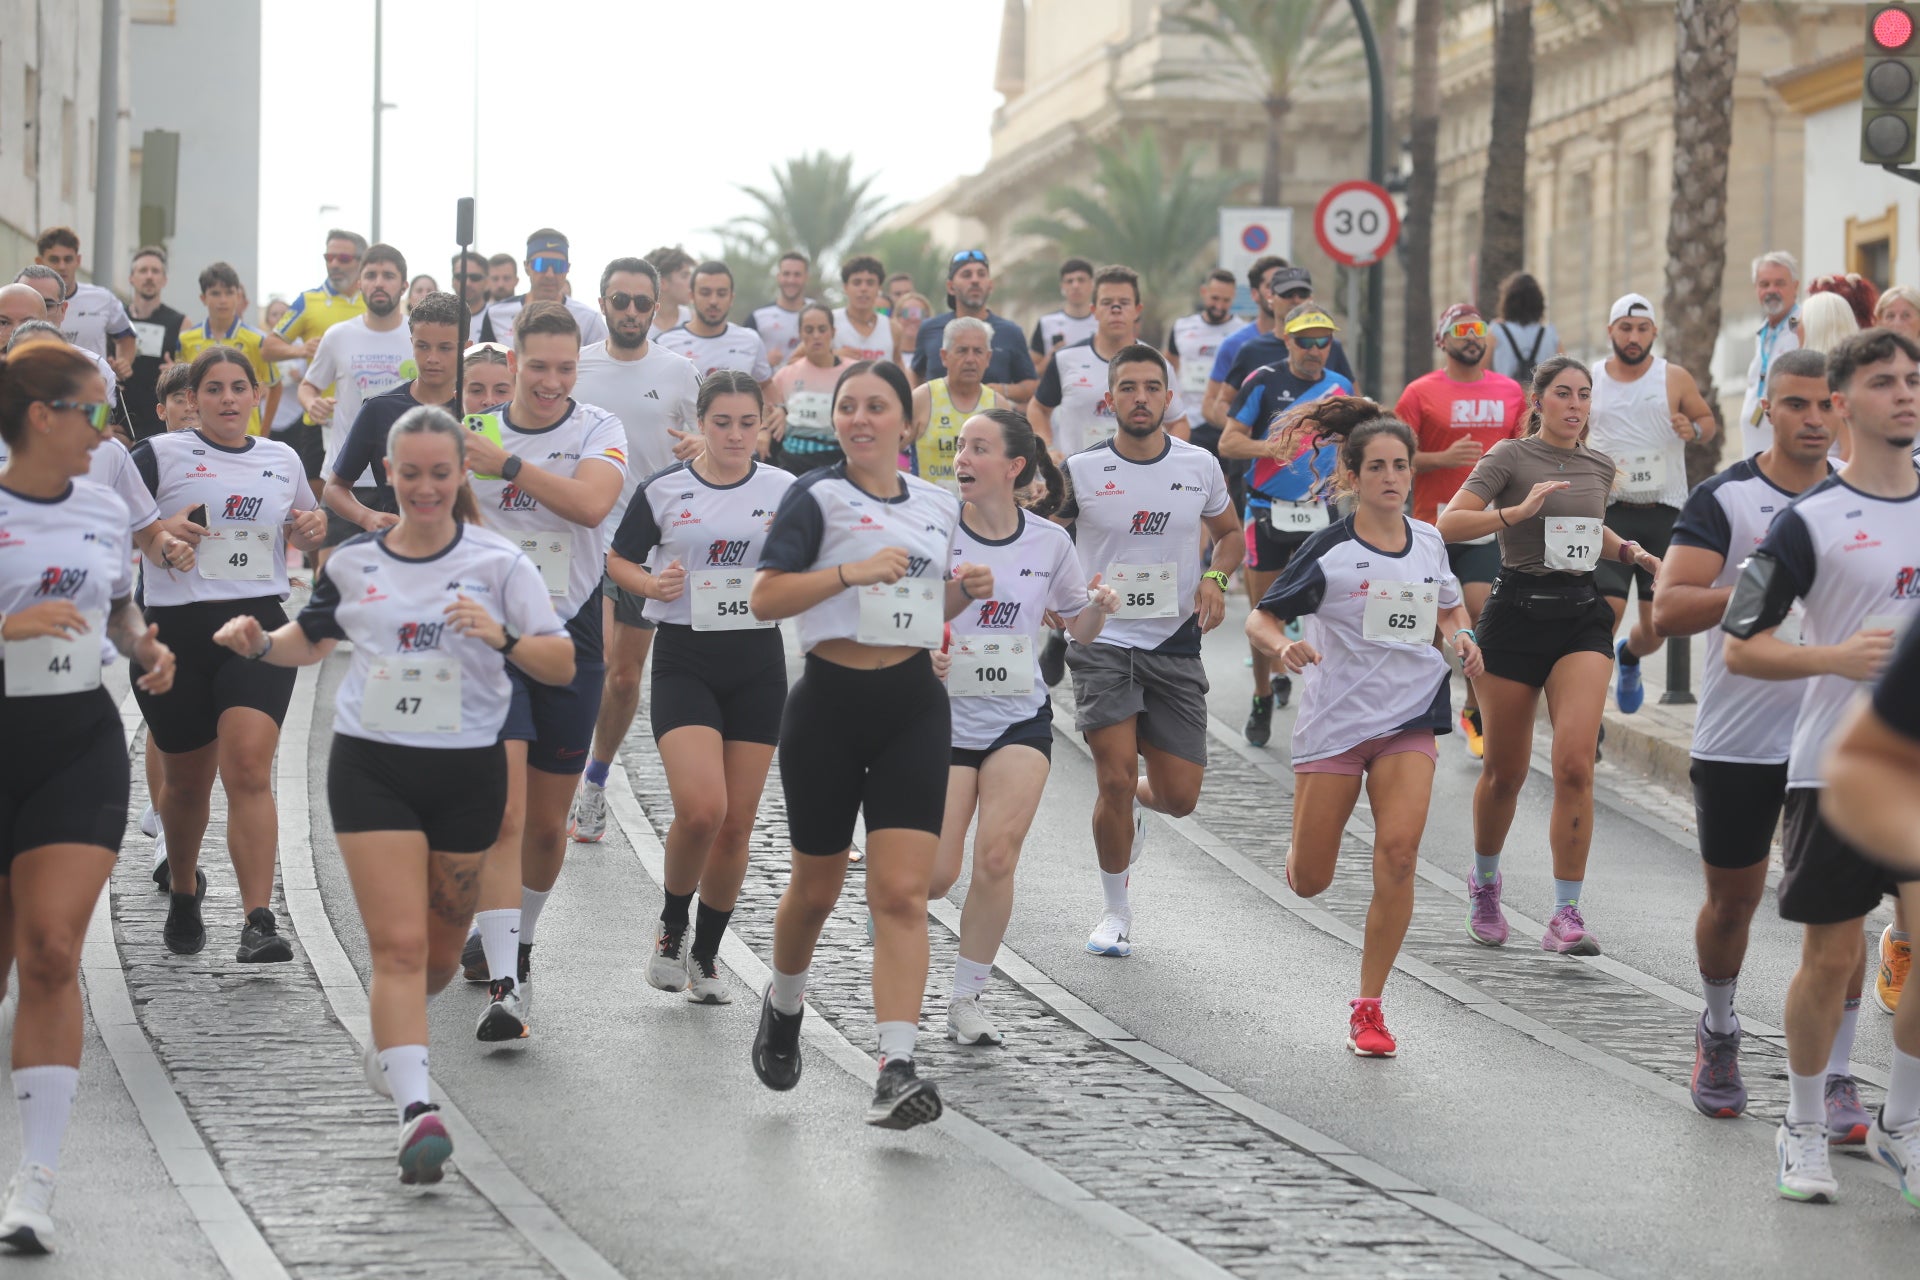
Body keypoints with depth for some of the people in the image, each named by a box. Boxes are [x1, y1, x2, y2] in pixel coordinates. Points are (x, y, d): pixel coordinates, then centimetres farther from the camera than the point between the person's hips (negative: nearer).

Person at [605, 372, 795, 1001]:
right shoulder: (664, 489, -1)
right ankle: (671, 928, 6)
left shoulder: (786, 491, 3)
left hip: (757, 664, 2)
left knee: (737, 824, 4)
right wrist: (653, 585, -11)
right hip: (685, 660, -2)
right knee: (700, 808, -19)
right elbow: (619, 560, 9)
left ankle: (705, 956, 21)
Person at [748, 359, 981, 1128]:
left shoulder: (938, 505, 11)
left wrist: (965, 591, 4)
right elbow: (764, 599, -13)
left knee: (902, 892, -10)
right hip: (831, 701, -3)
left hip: (913, 705, 3)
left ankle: (895, 1073, -16)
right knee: (817, 887, 11)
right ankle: (784, 1004, 43)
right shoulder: (818, 497, -5)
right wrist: (853, 571, -23)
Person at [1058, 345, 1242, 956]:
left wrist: (1215, 578, -1)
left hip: (1175, 646, 2)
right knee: (1115, 778, -14)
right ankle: (1115, 910, 7)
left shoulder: (1199, 466, 2)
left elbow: (1230, 533, 18)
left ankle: (1136, 801, 39)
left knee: (1180, 796, 0)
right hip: (1102, 641, -2)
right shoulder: (1080, 471, -6)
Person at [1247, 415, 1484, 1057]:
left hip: (1409, 721, 2)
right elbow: (1260, 619, -6)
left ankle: (1368, 1007, -7)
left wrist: (1461, 637, 2)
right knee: (1307, 884, 2)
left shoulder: (1429, 541, 6)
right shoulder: (1328, 550, -8)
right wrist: (1284, 647, -27)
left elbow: (1450, 607, 24)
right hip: (1333, 724, -2)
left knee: (1398, 853, -18)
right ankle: (1305, 843, 43)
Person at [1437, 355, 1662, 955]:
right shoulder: (1510, 457, -4)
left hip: (1581, 616, 3)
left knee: (1575, 765, -14)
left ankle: (1567, 914, -11)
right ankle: (1484, 881, 36)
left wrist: (1632, 552, 13)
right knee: (1506, 770, 8)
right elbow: (1449, 524, -14)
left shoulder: (1599, 467, 11)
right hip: (1516, 611, -3)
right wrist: (1518, 511, -25)